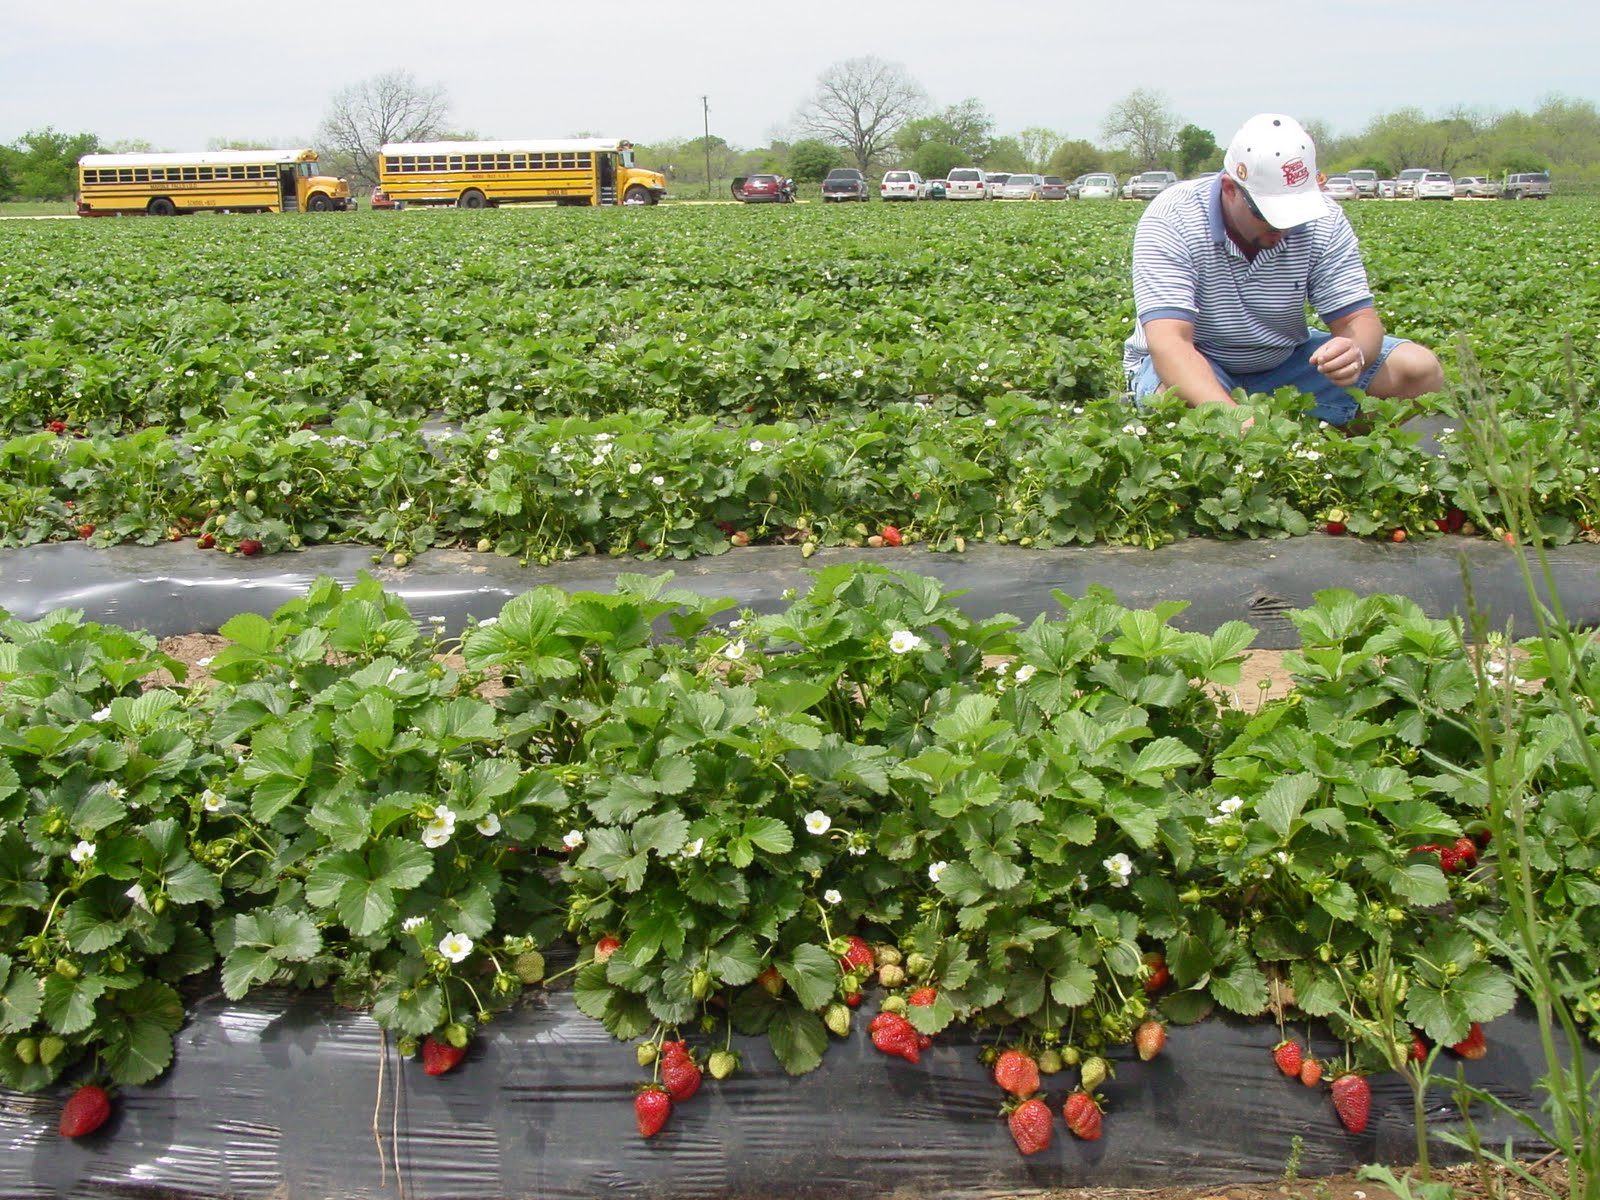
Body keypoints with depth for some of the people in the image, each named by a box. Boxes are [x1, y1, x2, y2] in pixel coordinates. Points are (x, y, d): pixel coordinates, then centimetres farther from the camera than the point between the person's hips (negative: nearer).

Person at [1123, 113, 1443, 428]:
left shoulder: (1324, 221, -11)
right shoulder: (1172, 221, -25)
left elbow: (1359, 318, -10)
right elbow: (1168, 341, -36)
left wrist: (1355, 353, -38)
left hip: (1285, 361, 5)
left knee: (1420, 369, -11)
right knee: (1182, 401, -41)